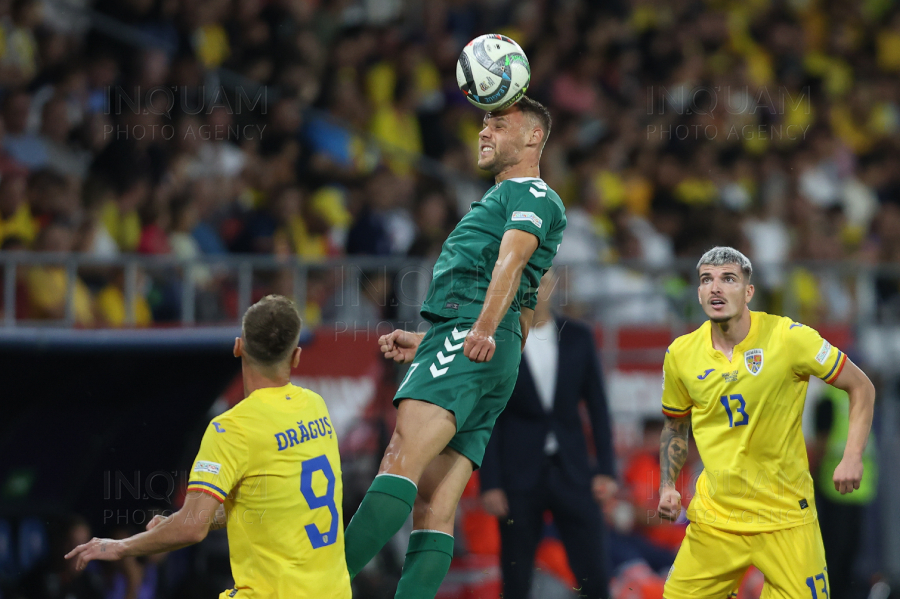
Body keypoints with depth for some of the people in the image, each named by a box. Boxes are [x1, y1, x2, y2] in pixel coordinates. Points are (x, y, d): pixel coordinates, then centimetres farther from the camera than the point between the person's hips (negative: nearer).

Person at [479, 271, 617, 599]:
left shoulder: (578, 337, 6)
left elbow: (597, 406, 8)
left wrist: (606, 469, 1)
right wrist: (490, 484, -7)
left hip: (572, 472, 2)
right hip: (519, 474, -2)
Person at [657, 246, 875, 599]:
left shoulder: (788, 337, -10)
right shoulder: (680, 355, 0)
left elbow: (861, 387, -1)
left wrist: (852, 458, -12)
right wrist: (668, 486, 4)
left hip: (785, 517, -3)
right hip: (715, 517, 3)